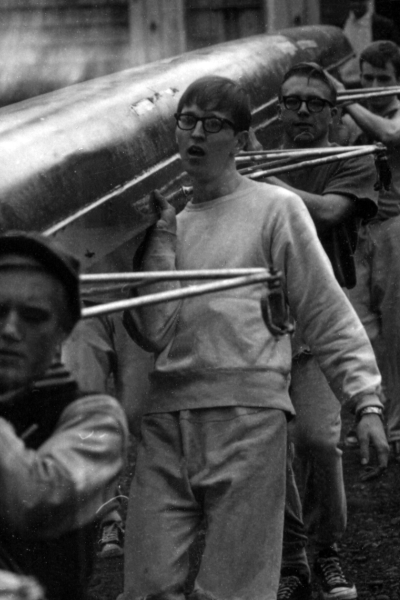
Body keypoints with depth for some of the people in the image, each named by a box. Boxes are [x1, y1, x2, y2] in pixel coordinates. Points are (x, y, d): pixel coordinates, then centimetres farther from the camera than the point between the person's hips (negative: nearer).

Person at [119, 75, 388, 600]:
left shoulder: (275, 207, 5)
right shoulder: (170, 219, 18)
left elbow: (329, 315, 3)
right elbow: (154, 331, 8)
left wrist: (366, 401, -5)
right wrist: (161, 234, 3)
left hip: (248, 411, -4)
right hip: (167, 413, 4)